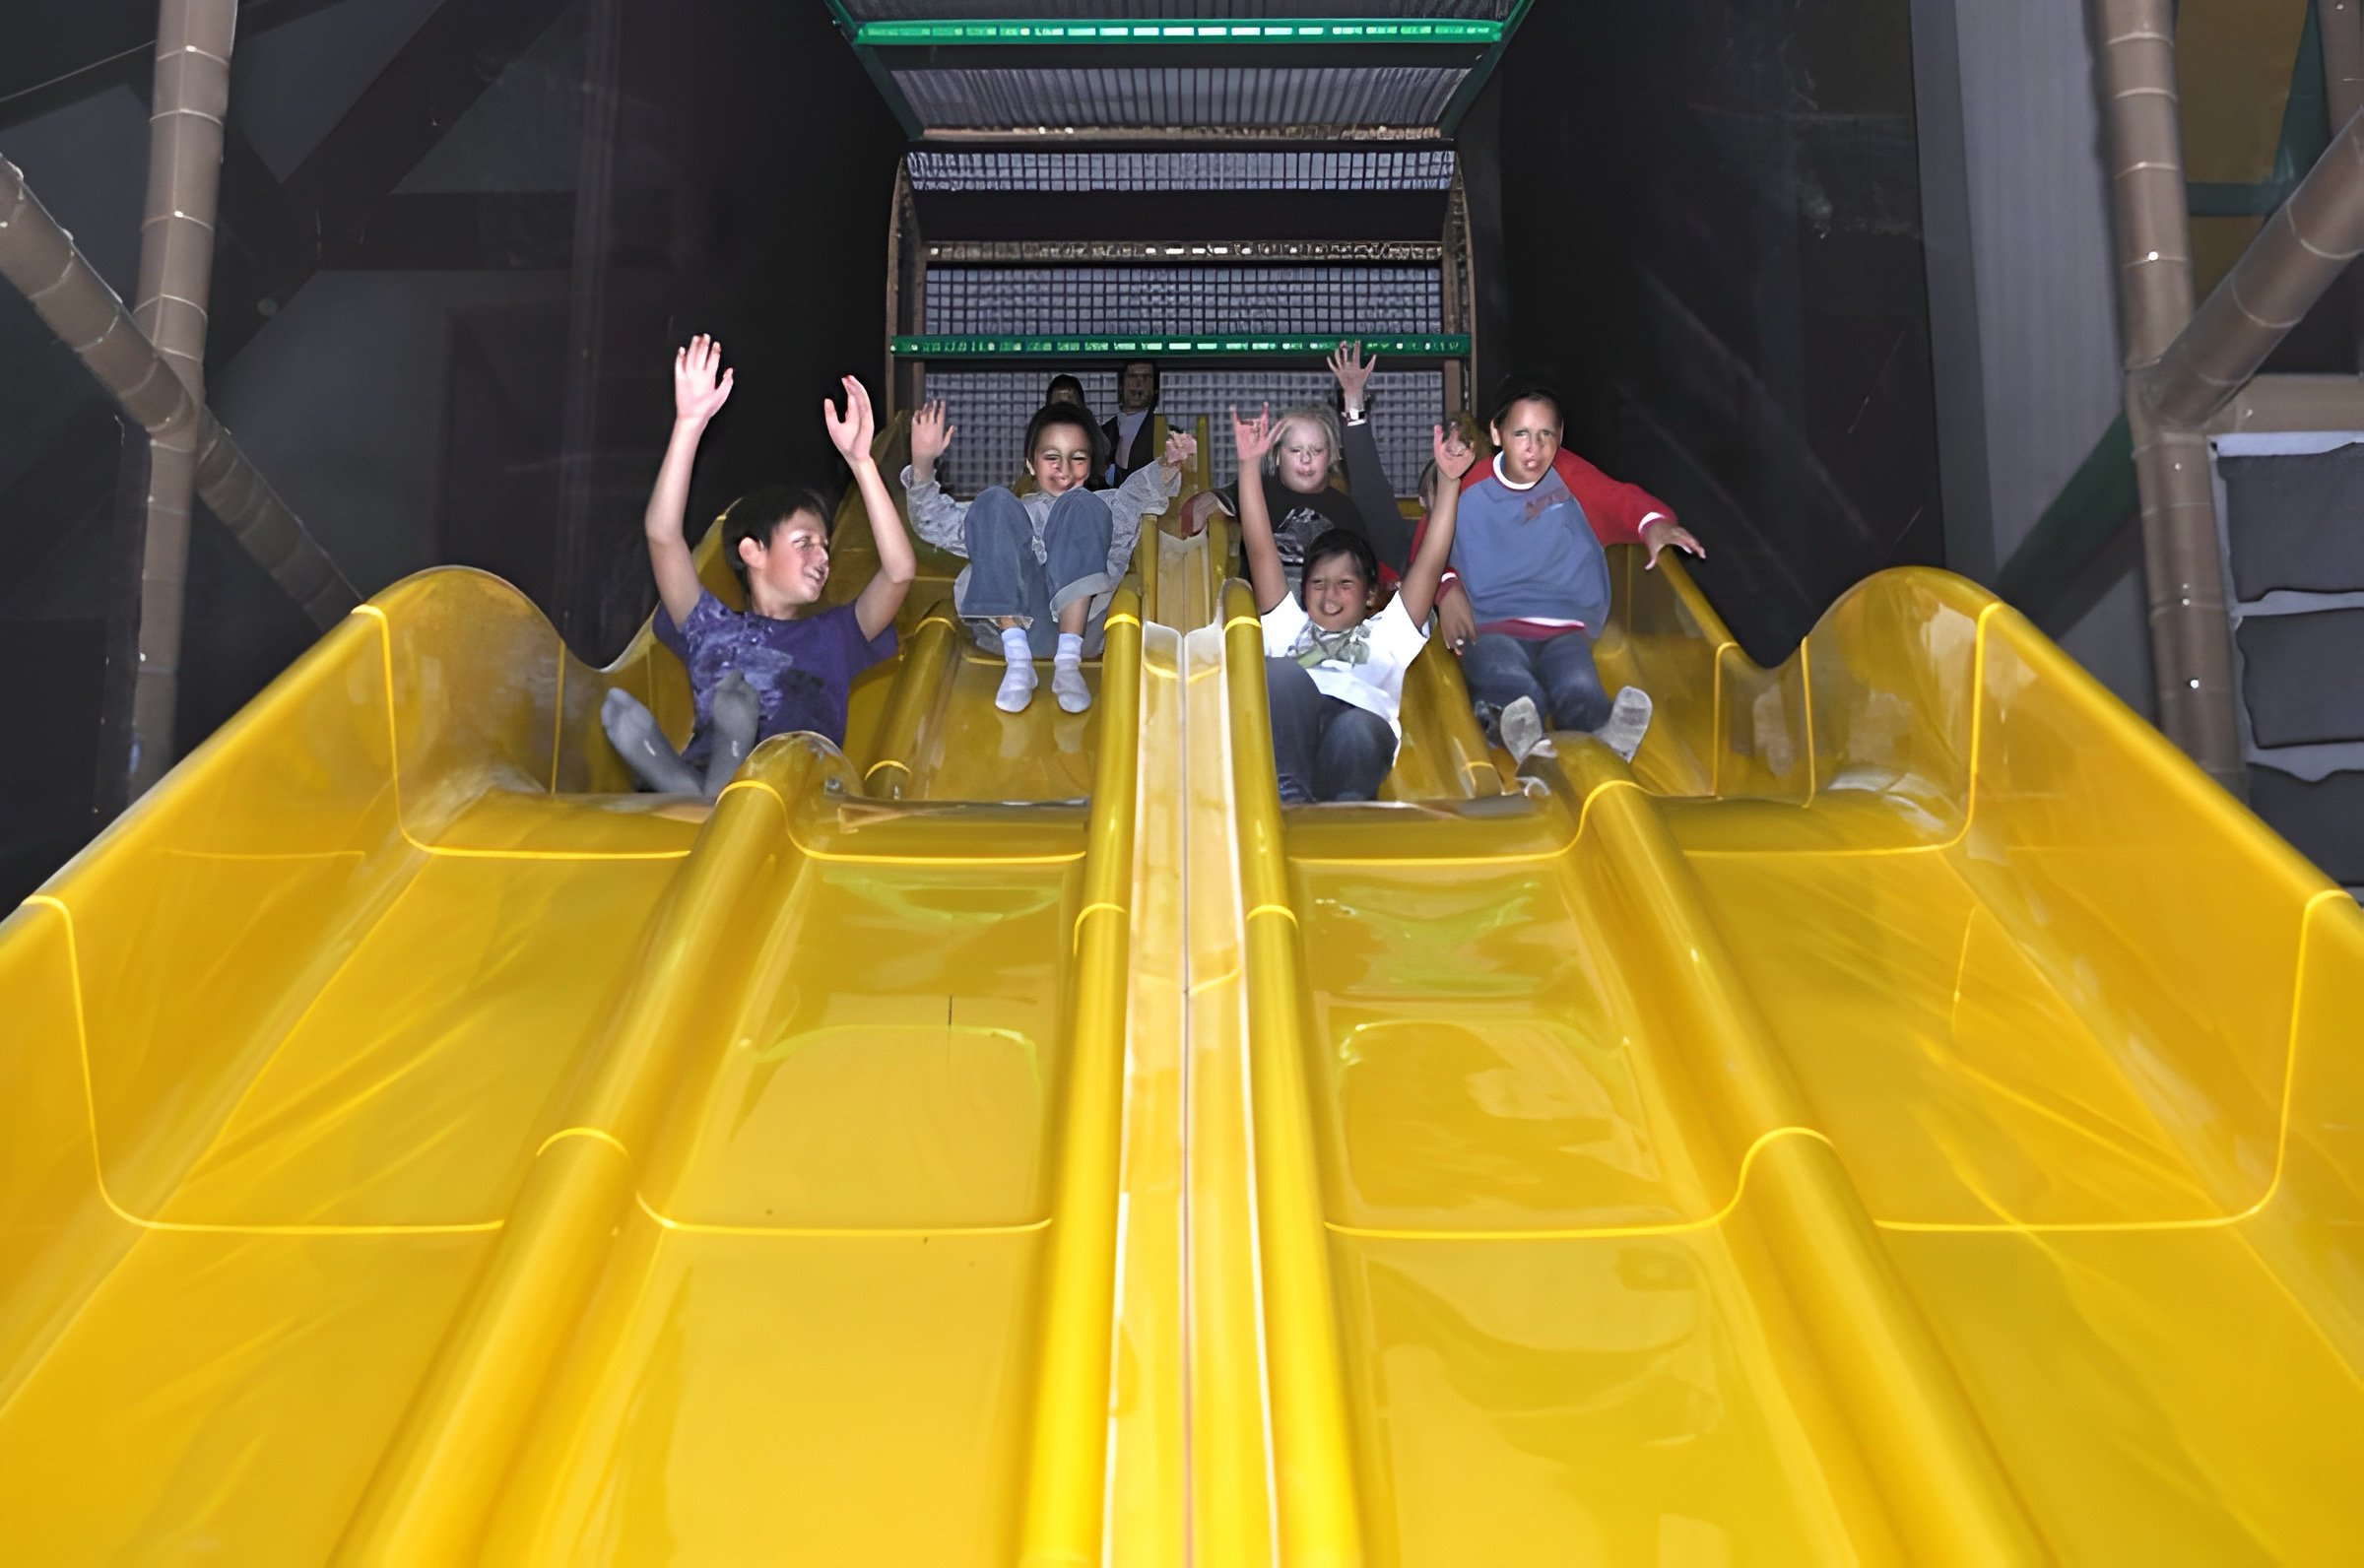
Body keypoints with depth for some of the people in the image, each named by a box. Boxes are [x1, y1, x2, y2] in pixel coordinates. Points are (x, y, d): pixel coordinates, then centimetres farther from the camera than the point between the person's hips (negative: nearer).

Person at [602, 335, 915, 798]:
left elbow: (900, 570, 13)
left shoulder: (834, 637, 29)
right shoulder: (710, 629, 27)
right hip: (696, 772, 0)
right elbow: (662, 534, 12)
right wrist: (689, 425, 4)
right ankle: (692, 794, -54)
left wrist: (860, 461, 6)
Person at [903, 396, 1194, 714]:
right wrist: (922, 464, 1)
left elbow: (1140, 492, 11)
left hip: (1080, 624, 0)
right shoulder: (1008, 511, 35)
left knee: (1082, 506, -15)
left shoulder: (1097, 508, 34)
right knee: (994, 502, -13)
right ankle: (1017, 660, -28)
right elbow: (939, 523, 20)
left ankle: (1068, 660, -29)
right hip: (1009, 623, 1)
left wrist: (1167, 466, -12)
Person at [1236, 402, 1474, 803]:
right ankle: (1290, 801, -44)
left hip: (1363, 716, 0)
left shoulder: (1384, 635, 38)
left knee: (1357, 732, -39)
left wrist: (1448, 482, 24)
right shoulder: (1290, 629, 39)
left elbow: (1429, 564, 31)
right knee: (1281, 673, -35)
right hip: (1289, 732, 1)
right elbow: (1261, 552, 32)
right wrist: (1249, 466, 25)